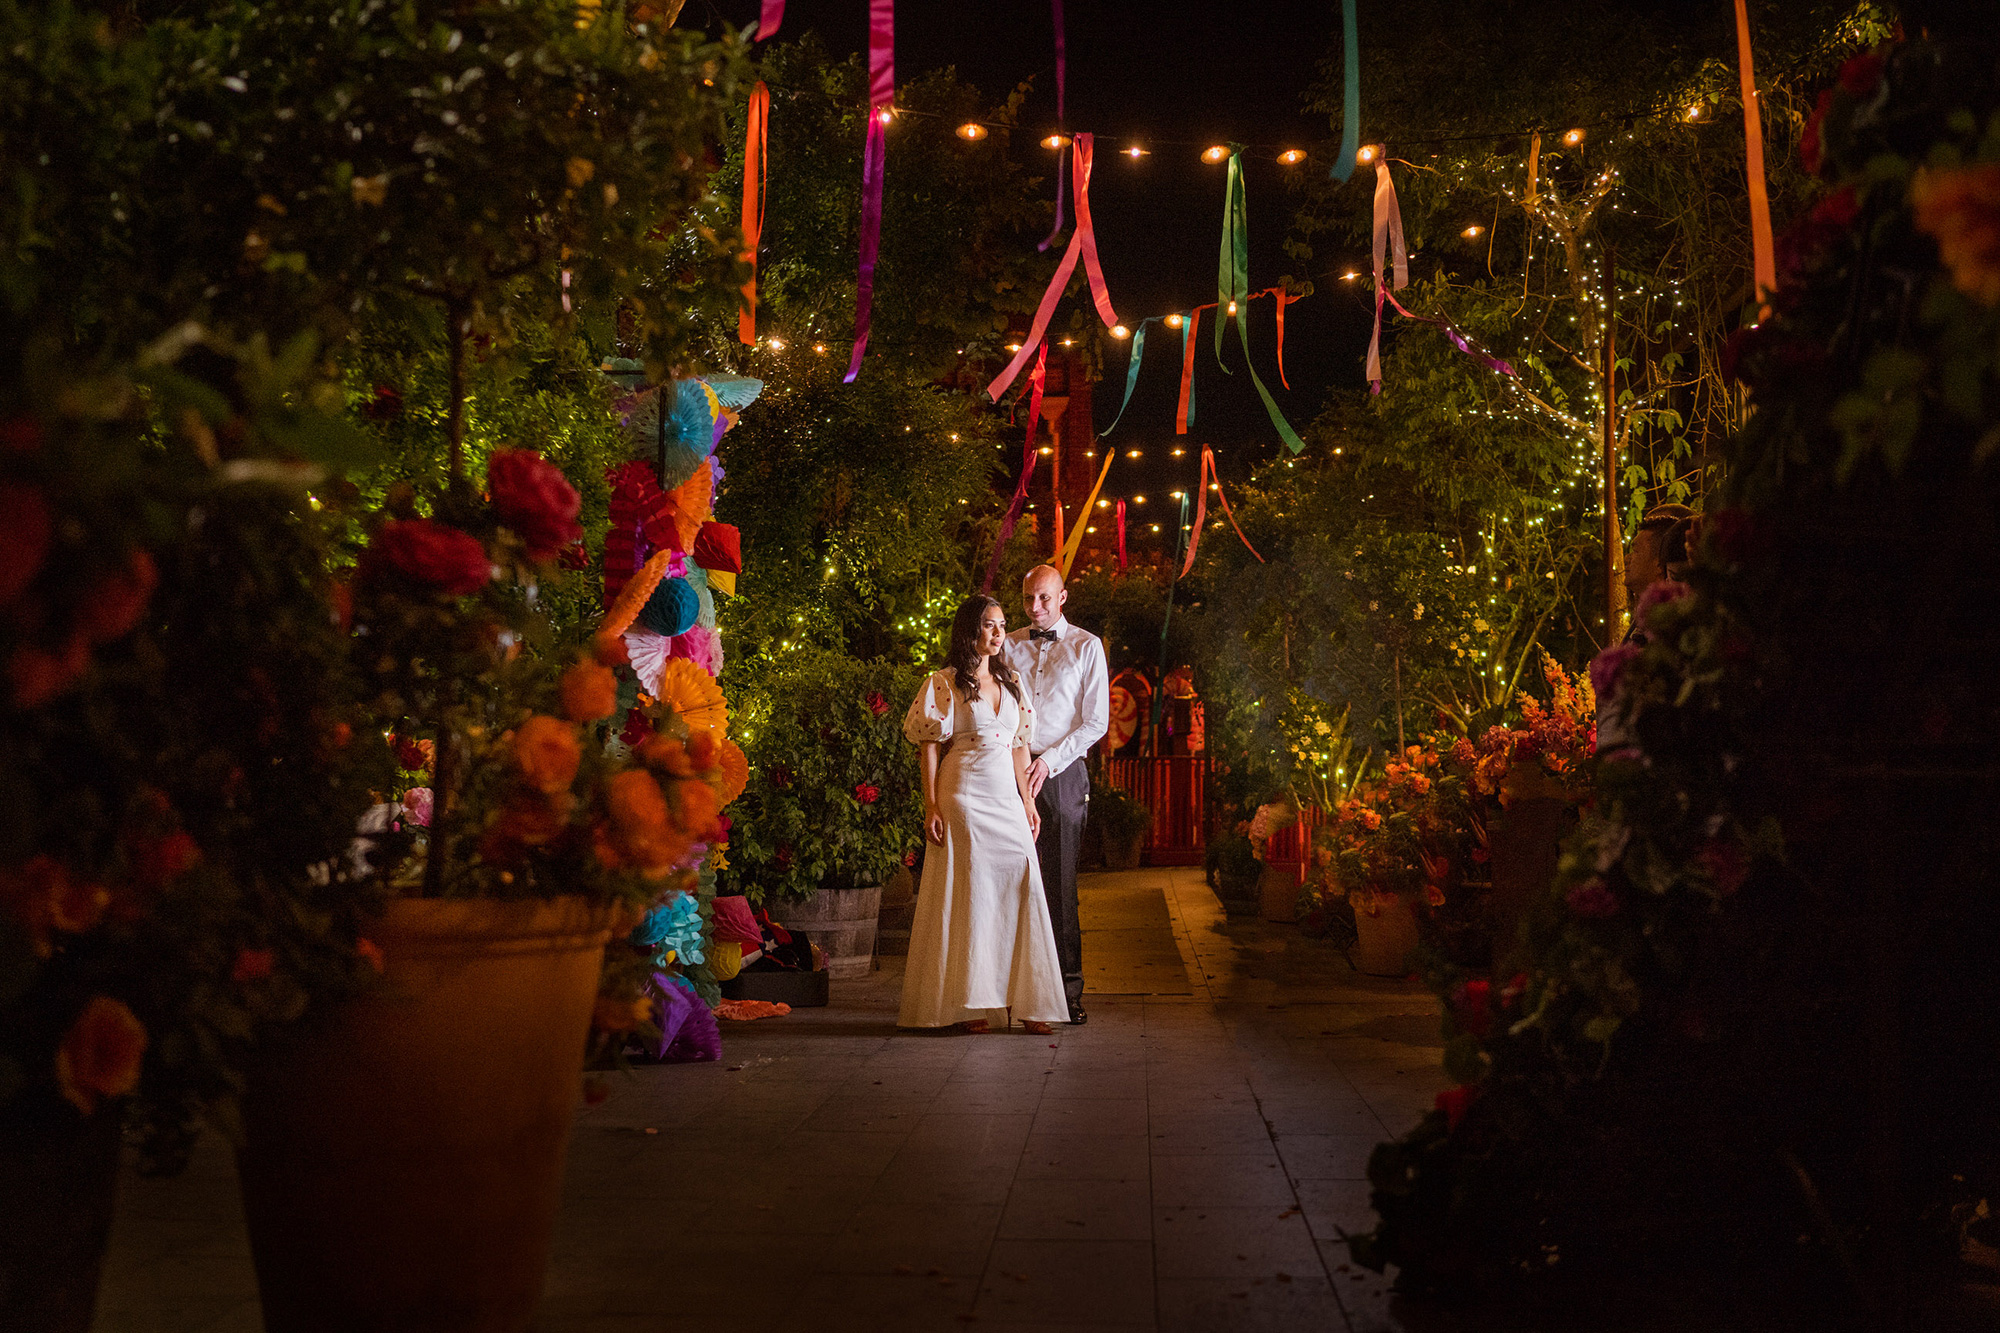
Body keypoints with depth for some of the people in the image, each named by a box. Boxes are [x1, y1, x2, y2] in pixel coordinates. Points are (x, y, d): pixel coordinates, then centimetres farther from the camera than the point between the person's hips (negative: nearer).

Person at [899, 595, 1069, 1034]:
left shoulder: (1010, 682, 15)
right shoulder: (945, 684, -2)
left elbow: (1018, 746, 17)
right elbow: (930, 747, -5)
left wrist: (1028, 801, 12)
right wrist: (932, 807, -12)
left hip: (1006, 797, 5)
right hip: (964, 796, -5)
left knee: (1020, 886, -1)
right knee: (968, 894, -2)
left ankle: (1022, 999, 5)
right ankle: (965, 1002, 6)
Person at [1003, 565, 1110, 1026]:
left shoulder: (1086, 646, 7)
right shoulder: (1007, 646, 14)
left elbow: (1096, 721, 2)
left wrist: (1050, 759, -8)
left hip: (1062, 772, -2)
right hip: (1011, 771, 2)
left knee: (1060, 882, -3)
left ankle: (1069, 988, 2)